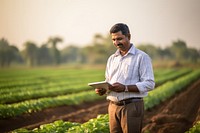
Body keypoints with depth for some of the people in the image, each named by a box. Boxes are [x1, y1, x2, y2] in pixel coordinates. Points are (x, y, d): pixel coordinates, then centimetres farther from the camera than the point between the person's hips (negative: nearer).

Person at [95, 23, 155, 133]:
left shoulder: (142, 57, -2)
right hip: (113, 106, 6)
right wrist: (102, 90, -2)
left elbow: (149, 84, -10)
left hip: (132, 106, -5)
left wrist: (125, 88, -21)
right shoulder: (112, 59, 18)